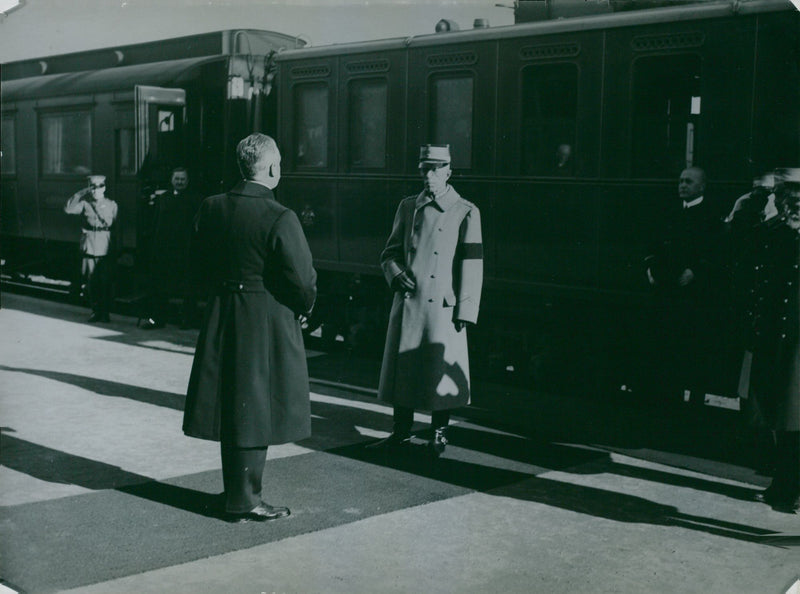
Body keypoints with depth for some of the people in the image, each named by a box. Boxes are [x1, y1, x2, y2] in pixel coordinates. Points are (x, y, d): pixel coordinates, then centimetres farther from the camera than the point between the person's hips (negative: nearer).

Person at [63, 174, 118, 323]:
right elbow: (68, 209, -8)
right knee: (90, 281, 4)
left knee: (105, 282, -3)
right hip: (88, 248, 1)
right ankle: (95, 311, 16)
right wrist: (81, 193, -8)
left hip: (105, 248, -1)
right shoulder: (85, 203, 6)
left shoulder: (112, 205, 6)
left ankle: (105, 313, 6)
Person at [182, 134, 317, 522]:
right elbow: (302, 278, -17)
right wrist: (304, 309, 1)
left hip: (222, 318, 6)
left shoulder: (211, 208, 0)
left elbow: (202, 259, 11)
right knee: (257, 410, 4)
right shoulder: (280, 219, -19)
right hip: (268, 323, -6)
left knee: (232, 406, 16)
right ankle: (244, 501, 11)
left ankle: (237, 493, 29)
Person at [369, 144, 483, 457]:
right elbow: (390, 252, 17)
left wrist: (465, 312, -9)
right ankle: (401, 432, 21)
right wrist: (396, 273, -5)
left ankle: (439, 433, 20)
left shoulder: (466, 212, -2)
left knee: (442, 370, 3)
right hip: (407, 303, 4)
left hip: (443, 306, -4)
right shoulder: (408, 207, 10)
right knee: (402, 367, 8)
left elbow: (471, 266, -4)